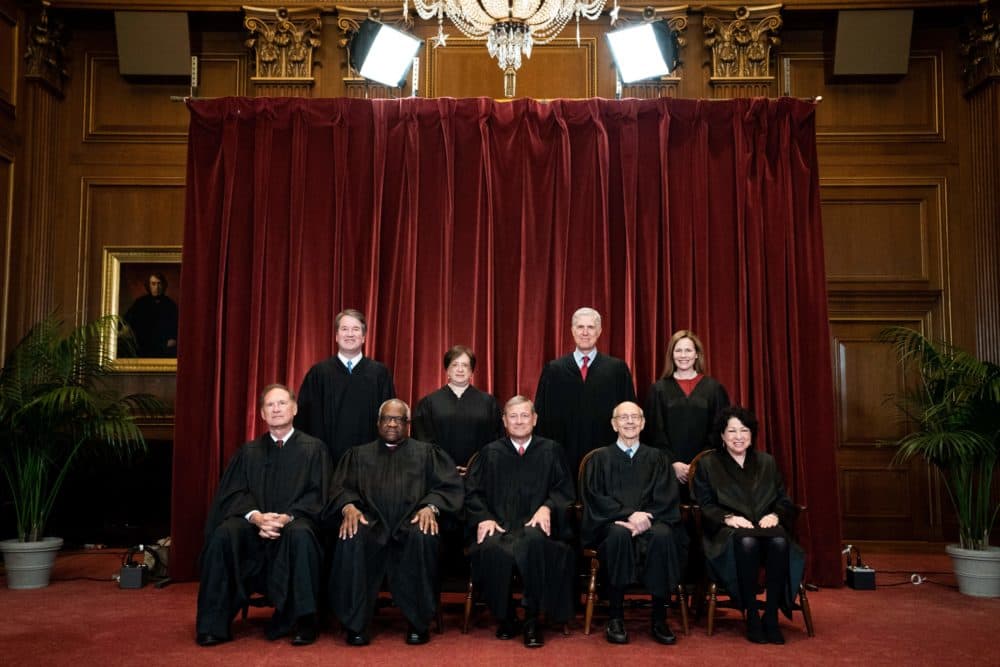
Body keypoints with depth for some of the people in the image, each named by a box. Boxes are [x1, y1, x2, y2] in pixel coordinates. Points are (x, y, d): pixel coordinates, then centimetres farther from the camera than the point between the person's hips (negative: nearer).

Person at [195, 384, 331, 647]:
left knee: (300, 534, -37)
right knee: (224, 533, -28)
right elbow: (235, 493, 5)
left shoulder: (314, 448, 8)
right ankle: (215, 623, -20)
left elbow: (317, 495, -1)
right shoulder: (249, 451, 16)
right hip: (254, 525, 3)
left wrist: (287, 517, -19)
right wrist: (256, 516, -17)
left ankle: (301, 620, -26)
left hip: (294, 524, -3)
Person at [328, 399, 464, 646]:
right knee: (351, 538, -33)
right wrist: (349, 506, -13)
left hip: (411, 523, -1)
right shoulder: (358, 454, 24)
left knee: (422, 537, -36)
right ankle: (356, 623, -21)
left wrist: (431, 507, -14)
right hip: (371, 523, 1)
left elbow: (450, 486, 7)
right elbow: (341, 487, 11)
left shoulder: (427, 452, 20)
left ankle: (418, 623, -22)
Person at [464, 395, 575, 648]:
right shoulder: (490, 452, 18)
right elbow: (472, 492, 13)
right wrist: (484, 518, -6)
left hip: (535, 524, -1)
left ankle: (532, 619, -22)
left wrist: (547, 507, -9)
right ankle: (504, 617, -10)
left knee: (533, 541, -38)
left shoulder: (551, 450, 16)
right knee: (493, 549, -34)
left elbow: (564, 489, 11)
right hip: (498, 525, 1)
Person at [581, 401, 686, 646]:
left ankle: (659, 618, -23)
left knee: (663, 535, -33)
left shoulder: (657, 458, 16)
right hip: (611, 524, -1)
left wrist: (644, 518, -16)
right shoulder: (600, 458, 12)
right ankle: (616, 617, -26)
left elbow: (667, 499, 5)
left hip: (649, 522, 1)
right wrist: (629, 514, -17)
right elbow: (595, 498, -1)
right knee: (619, 534, -36)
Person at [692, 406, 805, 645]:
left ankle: (771, 616, -25)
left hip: (765, 526, 3)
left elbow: (784, 501, 16)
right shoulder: (707, 464, 12)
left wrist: (775, 515, -6)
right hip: (728, 530, -3)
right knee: (747, 542, -38)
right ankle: (751, 616, -27)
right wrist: (729, 518, -15)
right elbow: (705, 506, 3)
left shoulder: (767, 462, 22)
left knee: (780, 541, -34)